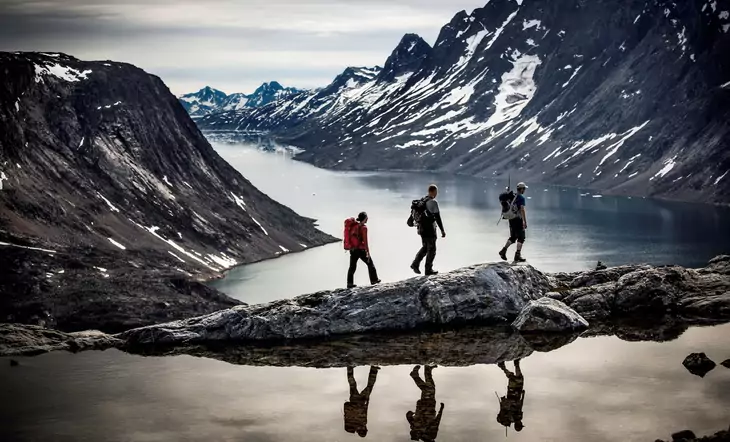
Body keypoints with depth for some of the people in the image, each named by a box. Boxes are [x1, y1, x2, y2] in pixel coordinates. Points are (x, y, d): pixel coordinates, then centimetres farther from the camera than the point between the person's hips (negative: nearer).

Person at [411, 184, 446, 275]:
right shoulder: (433, 202, -17)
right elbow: (437, 217, -19)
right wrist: (442, 230, -15)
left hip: (422, 229, 7)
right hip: (430, 229, -7)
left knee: (425, 247, 21)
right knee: (431, 249, 6)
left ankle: (415, 264, 11)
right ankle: (428, 269, 12)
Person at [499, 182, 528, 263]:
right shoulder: (521, 197, -13)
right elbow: (522, 210, -20)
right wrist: (525, 222, -18)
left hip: (511, 219, 8)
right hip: (518, 219, -8)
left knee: (513, 237, 16)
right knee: (521, 238, 0)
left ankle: (503, 251, 5)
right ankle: (518, 256, -2)